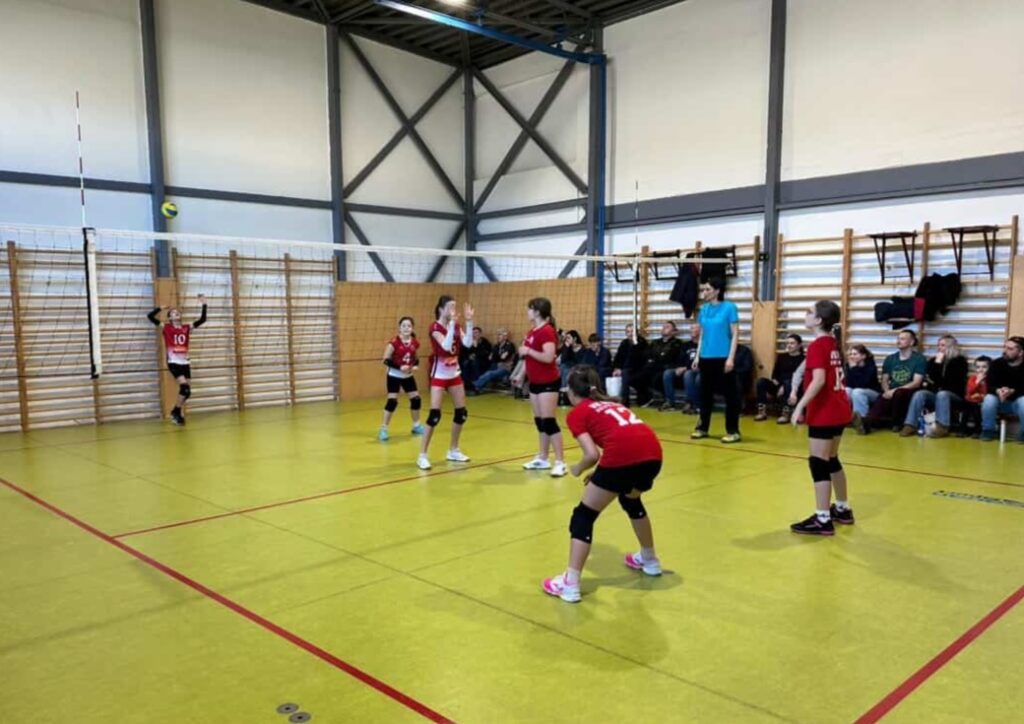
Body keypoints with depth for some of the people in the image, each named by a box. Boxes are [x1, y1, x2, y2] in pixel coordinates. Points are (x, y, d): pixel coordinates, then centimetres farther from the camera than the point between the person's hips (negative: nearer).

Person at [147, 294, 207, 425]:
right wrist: (162, 308, -3)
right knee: (184, 387, -19)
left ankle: (180, 415, 17)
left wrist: (203, 305, -2)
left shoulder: (186, 328, 10)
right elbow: (150, 316, -6)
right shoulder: (166, 328, 1)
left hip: (185, 363, 5)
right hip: (173, 363, -5)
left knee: (186, 390, 3)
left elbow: (202, 320, 5)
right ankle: (175, 411, 0)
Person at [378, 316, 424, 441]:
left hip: (408, 376, 5)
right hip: (394, 376, -5)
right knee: (392, 401, -12)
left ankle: (416, 426, 27)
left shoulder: (415, 343, -4)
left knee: (416, 399, 7)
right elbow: (386, 360, -18)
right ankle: (383, 429, -2)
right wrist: (399, 367, -28)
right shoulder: (394, 342, -19)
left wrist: (415, 365, -8)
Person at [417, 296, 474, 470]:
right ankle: (422, 455, -5)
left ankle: (453, 451, 24)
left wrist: (469, 321, -16)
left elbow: (468, 343, -10)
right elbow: (446, 346, -30)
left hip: (455, 374, 7)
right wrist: (452, 323, -33)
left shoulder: (455, 325, 3)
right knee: (435, 415, -13)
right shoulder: (435, 327, -14)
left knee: (462, 413, 9)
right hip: (439, 376, -7)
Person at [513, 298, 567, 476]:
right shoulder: (533, 332, 11)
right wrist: (521, 376, 24)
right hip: (535, 382, 9)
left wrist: (528, 350, -21)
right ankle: (542, 459, 21)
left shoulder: (547, 331, -17)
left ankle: (560, 462, -5)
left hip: (548, 383, -9)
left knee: (548, 421, -10)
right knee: (539, 421, 13)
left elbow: (548, 357, -28)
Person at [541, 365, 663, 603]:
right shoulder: (610, 404, 32)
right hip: (653, 453, 7)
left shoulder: (577, 413, 13)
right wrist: (601, 475, 32)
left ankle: (570, 583, 2)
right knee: (631, 500, 36)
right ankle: (650, 560, 50)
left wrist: (579, 469, 20)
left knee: (584, 515, 9)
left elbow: (593, 454, 0)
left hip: (623, 457, -7)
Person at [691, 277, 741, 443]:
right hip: (706, 358, 6)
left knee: (730, 394, 1)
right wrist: (698, 356, 12)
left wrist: (731, 358, -15)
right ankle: (703, 427, 23)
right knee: (705, 393, 12)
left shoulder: (729, 307, -7)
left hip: (723, 358, -6)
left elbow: (735, 334, -8)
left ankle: (733, 431, 8)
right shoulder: (704, 309, 9)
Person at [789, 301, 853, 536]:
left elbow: (819, 380, -26)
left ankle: (822, 520, -2)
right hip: (838, 410, 9)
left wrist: (800, 406, -27)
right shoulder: (833, 344, 11)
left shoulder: (817, 345, -15)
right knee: (831, 460, 20)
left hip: (824, 413, -9)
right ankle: (843, 509, 32)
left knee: (818, 464, -5)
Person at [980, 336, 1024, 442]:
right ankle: (988, 431, -12)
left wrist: (1012, 391, -37)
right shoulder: (997, 364, -8)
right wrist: (998, 391, -37)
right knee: (989, 398, -30)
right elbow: (990, 386, -14)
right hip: (1001, 402, 2)